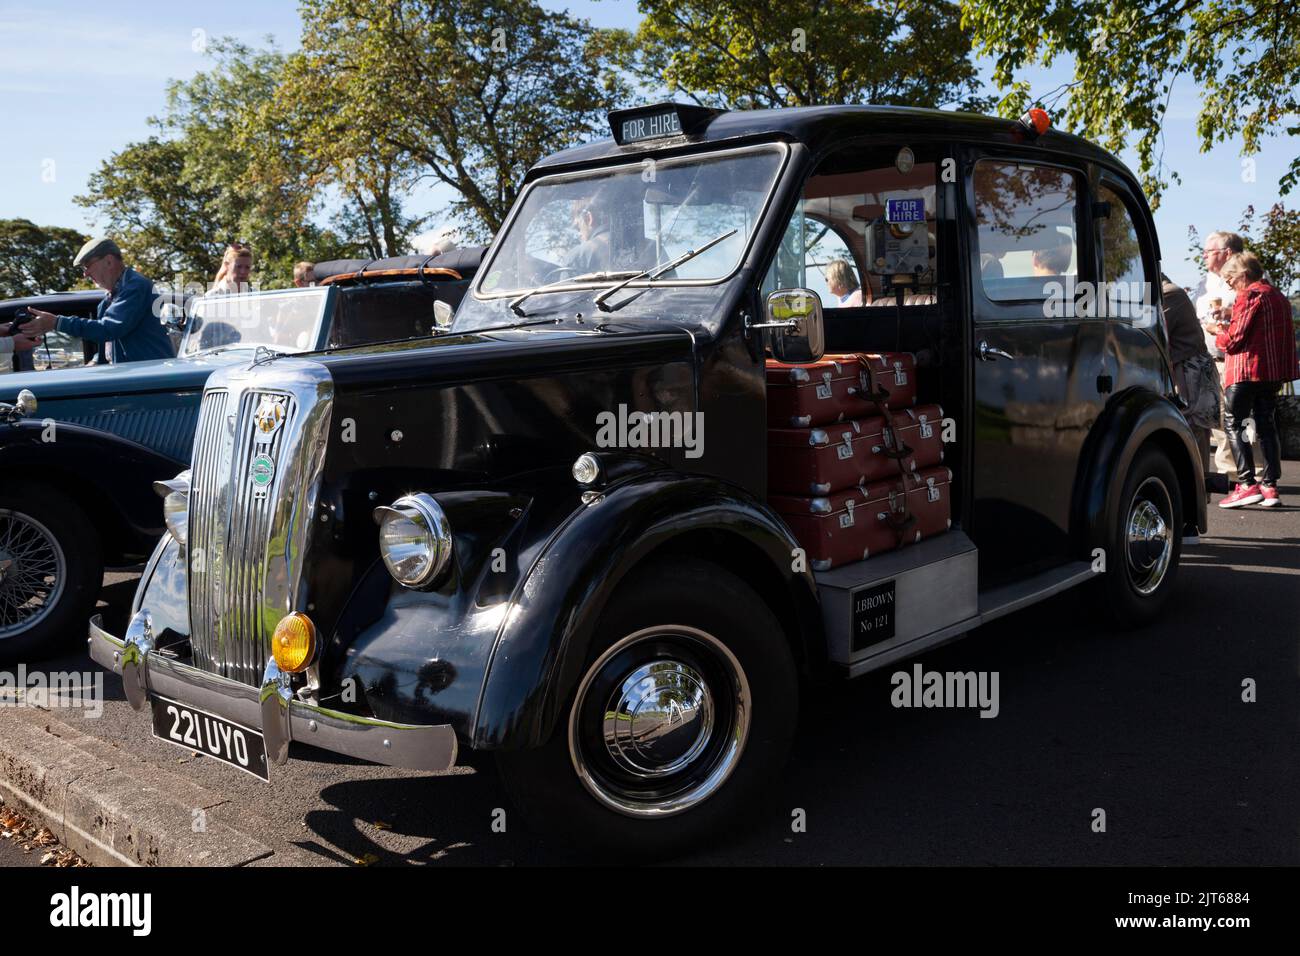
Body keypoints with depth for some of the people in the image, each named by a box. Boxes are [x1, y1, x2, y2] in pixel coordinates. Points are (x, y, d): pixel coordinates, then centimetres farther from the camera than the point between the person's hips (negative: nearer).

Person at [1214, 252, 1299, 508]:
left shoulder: (1249, 295, -10)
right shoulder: (1279, 297, 17)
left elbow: (1235, 338, -12)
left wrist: (1219, 335, 6)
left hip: (1245, 370, -9)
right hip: (1272, 371, 9)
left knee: (1233, 424, -5)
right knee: (1265, 425, 11)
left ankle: (1247, 484, -15)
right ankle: (1270, 485, 9)